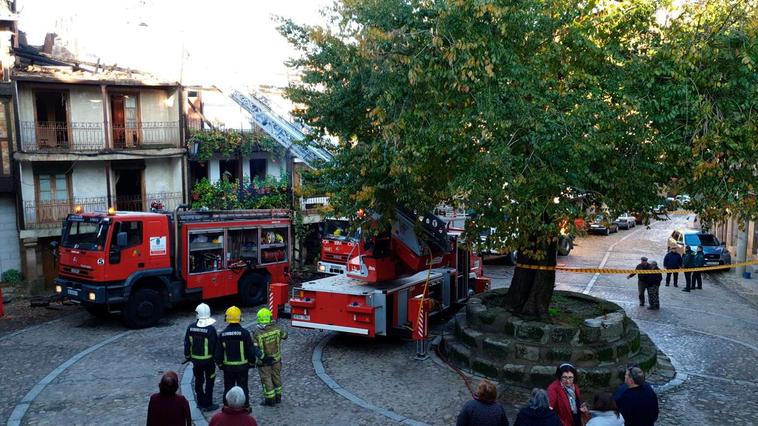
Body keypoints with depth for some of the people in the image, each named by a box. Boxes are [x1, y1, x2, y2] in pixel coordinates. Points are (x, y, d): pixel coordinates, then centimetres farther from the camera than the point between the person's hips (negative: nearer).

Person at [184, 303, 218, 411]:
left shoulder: (191, 327, -5)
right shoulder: (211, 329, -18)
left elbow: (187, 343, 3)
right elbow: (215, 346, -14)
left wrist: (187, 356, 16)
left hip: (195, 359, 4)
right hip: (208, 360, -4)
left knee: (198, 381, 17)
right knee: (209, 382, 8)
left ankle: (201, 402, 26)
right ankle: (208, 404, 11)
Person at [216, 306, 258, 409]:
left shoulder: (222, 334, -7)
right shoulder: (244, 333, -14)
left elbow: (218, 352, 0)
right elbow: (251, 350, -9)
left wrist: (220, 364, 14)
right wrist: (252, 362, 5)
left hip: (228, 367, 1)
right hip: (242, 366, -1)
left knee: (228, 388, 14)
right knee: (243, 387, 11)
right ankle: (245, 407, 18)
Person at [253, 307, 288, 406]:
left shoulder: (257, 333, -21)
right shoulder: (276, 329, -11)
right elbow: (284, 335, 8)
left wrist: (262, 356, -14)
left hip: (264, 361, -4)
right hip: (276, 359, 4)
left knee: (266, 379, 9)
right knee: (276, 377, 19)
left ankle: (270, 399, 16)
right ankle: (278, 397, 29)